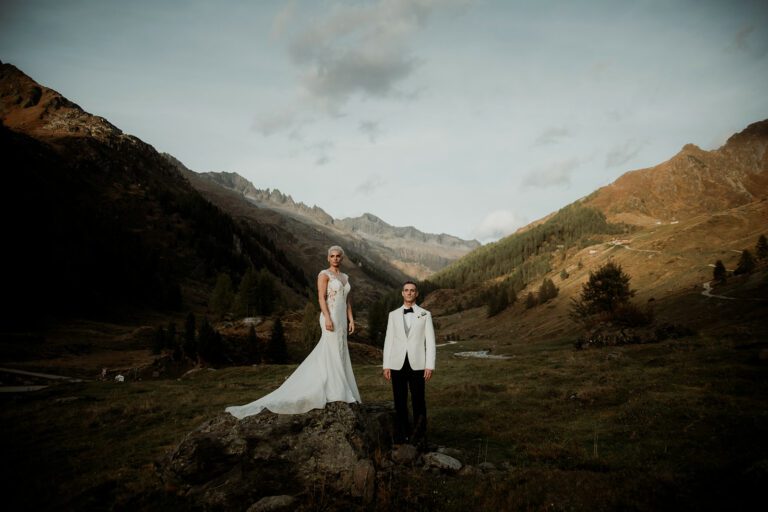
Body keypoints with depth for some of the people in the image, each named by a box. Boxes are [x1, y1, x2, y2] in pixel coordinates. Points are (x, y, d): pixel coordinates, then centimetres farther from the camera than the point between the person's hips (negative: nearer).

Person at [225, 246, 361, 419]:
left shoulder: (345, 277, 17)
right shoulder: (324, 274, -6)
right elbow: (321, 297, -15)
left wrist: (351, 320, 11)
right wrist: (327, 318, -24)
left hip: (341, 320, 8)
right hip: (330, 318, -8)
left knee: (338, 355, 8)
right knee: (332, 354, -6)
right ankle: (336, 393, -1)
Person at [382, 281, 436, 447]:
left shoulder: (425, 315, 6)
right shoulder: (393, 315, 11)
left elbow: (430, 341, 2)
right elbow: (388, 340, 9)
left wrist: (430, 366, -6)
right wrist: (386, 365, 3)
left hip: (417, 365, -1)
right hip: (397, 364, 2)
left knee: (418, 402, -1)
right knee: (400, 402, 4)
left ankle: (419, 438, 9)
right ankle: (402, 436, 13)